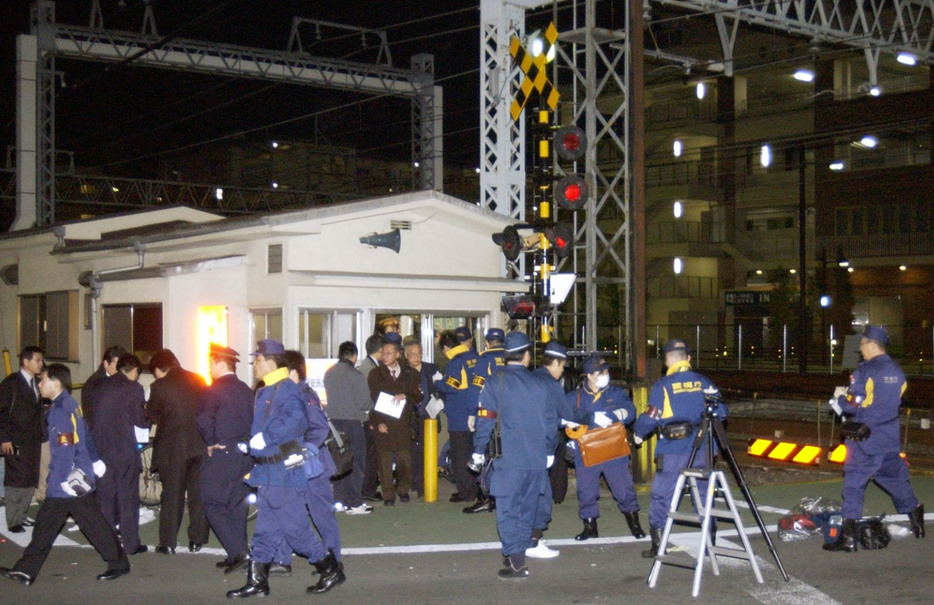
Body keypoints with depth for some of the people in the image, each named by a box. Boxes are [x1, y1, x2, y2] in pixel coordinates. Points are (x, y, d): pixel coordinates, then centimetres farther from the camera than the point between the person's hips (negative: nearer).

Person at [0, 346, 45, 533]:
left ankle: (22, 515, 17)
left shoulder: (36, 384, 13)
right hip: (16, 442, -6)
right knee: (16, 481, -2)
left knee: (31, 482, 6)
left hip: (34, 441, 6)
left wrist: (42, 435, 9)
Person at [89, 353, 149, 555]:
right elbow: (141, 421, -7)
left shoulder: (99, 386, 9)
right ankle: (131, 543, 5)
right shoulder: (133, 388, -8)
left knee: (105, 497, 13)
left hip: (100, 449, 5)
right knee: (128, 497, 2)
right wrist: (149, 413, 13)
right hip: (124, 450, -5)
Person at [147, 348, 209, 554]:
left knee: (172, 495, 4)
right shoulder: (198, 380, 4)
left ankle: (168, 543, 5)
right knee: (198, 493, 11)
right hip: (199, 445, 4)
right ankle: (197, 540, 14)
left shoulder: (159, 386, -8)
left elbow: (152, 417, 2)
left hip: (172, 447, -4)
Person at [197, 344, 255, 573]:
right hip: (245, 454, 7)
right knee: (237, 504, 14)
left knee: (213, 504, -1)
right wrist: (246, 442, 12)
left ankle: (239, 552, -10)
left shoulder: (214, 390, -11)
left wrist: (210, 442, -7)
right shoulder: (246, 390, 10)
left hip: (221, 454, -7)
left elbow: (205, 419, -20)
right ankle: (239, 552, 17)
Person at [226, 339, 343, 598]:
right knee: (265, 530, 12)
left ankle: (331, 569, 10)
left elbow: (296, 419, -34)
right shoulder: (265, 392, 15)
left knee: (295, 528, -3)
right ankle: (257, 581, 18)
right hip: (267, 473, 10)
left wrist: (265, 437, -31)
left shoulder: (286, 390, -16)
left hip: (284, 472, -10)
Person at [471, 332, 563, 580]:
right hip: (537, 458, 4)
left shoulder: (495, 383, -7)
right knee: (528, 506, 16)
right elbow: (551, 422, 11)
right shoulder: (543, 385, 5)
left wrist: (479, 450, 4)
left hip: (508, 459, -4)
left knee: (508, 509, 0)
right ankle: (519, 552, 26)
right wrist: (549, 452, 23)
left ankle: (516, 562, -4)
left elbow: (485, 420, -7)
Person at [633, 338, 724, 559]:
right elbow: (720, 412, 6)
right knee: (704, 493, 13)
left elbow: (651, 417, -7)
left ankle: (658, 544, 4)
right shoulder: (704, 383, 4)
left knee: (661, 495, 4)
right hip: (701, 450, 4)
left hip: (672, 452, -4)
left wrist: (638, 432, 11)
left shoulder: (662, 385, -7)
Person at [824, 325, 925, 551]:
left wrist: (840, 397, 4)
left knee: (854, 483, -4)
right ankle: (916, 519, 30)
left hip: (865, 441, -7)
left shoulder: (865, 371, -15)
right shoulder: (898, 372, 9)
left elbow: (854, 404, -19)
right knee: (897, 478, 20)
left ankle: (848, 536, -7)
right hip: (890, 439, 7)